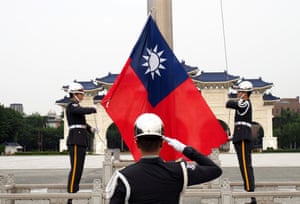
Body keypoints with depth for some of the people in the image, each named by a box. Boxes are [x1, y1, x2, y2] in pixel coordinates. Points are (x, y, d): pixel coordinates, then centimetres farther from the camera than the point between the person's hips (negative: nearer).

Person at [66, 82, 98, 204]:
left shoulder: (76, 107, 21)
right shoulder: (71, 106, -8)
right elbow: (84, 111, -25)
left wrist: (91, 129, 8)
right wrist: (93, 109, -6)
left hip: (81, 141, 10)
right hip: (76, 140, -10)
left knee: (78, 169, 11)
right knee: (75, 169, -10)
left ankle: (75, 193, 16)